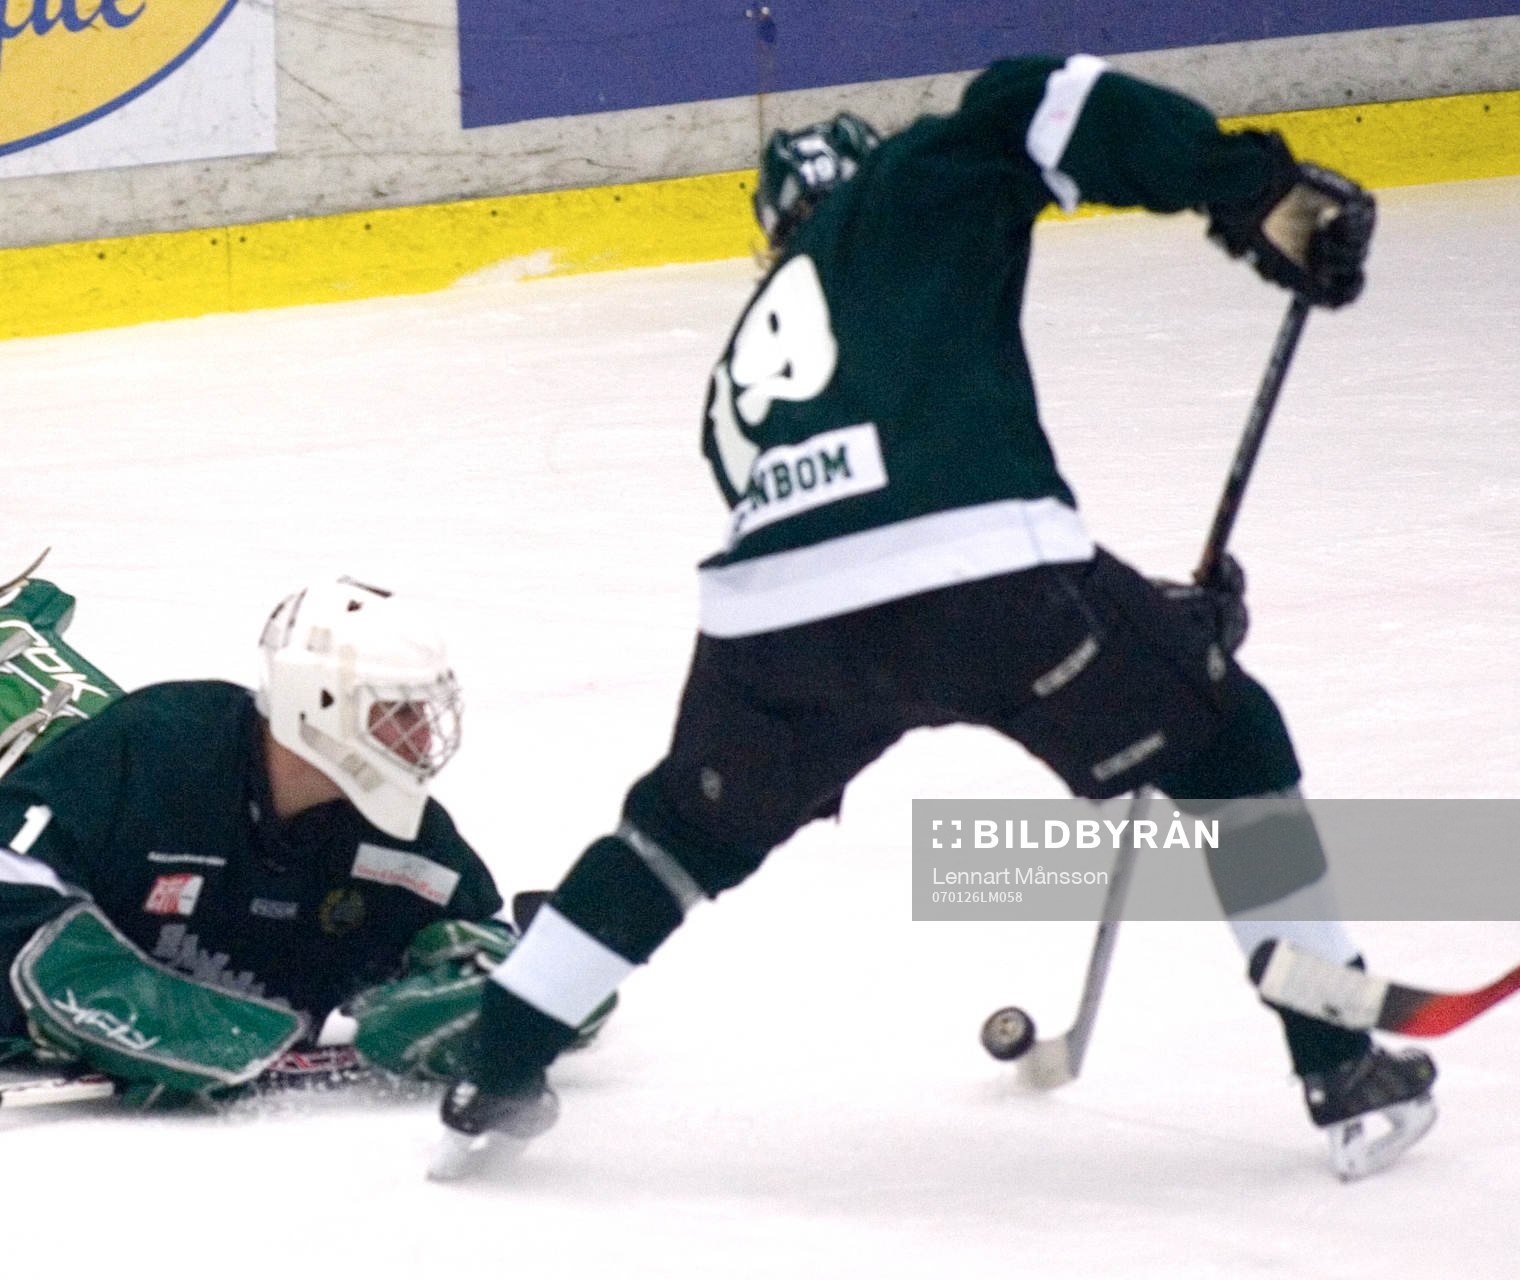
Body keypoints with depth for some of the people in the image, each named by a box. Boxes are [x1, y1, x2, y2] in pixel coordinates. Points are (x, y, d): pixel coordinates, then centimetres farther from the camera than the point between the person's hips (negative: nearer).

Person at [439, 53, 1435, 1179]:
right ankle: (1346, 1071, 13)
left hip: (774, 611, 5)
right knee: (1223, 743, 17)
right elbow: (1035, 106, 1)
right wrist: (1263, 193, 1)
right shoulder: (909, 189, 24)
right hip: (981, 565, -5)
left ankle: (495, 1076, 32)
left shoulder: (745, 363, 38)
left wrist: (1149, 615, 40)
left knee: (692, 824, 34)